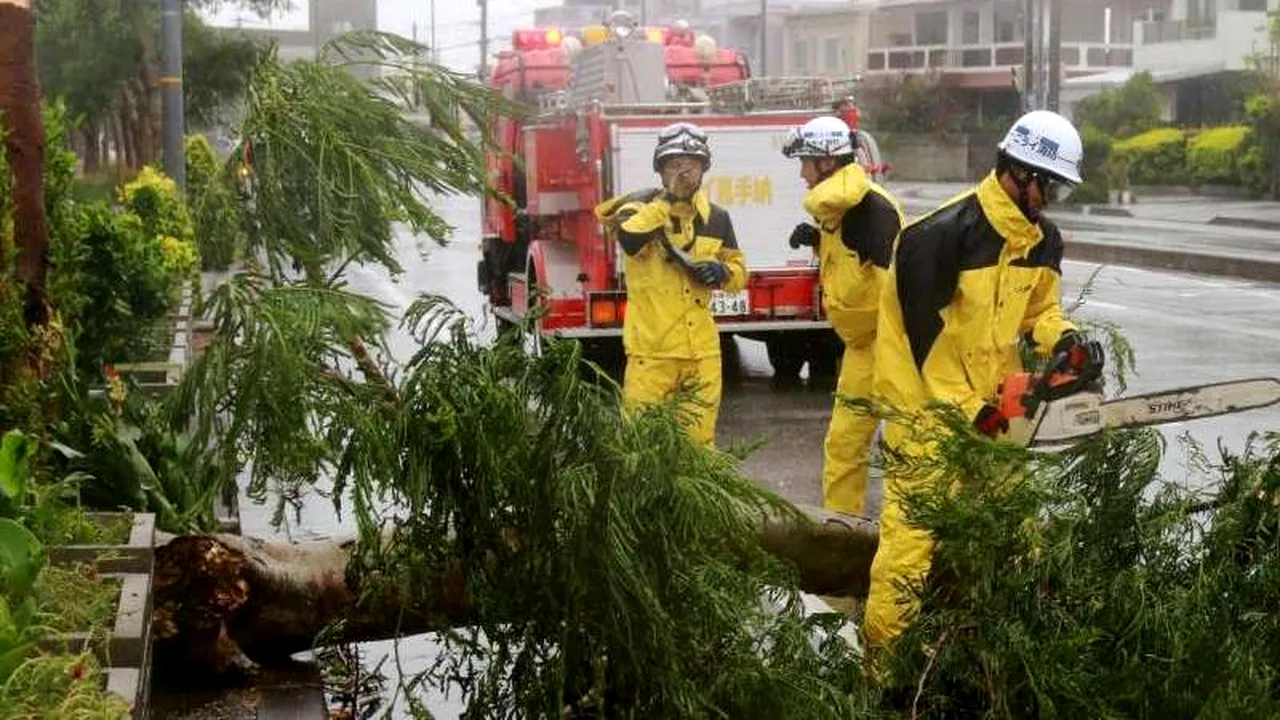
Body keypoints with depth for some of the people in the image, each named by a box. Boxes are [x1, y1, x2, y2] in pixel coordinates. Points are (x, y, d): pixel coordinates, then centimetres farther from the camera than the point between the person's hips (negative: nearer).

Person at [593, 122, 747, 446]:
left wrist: (722, 272, -2)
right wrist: (669, 200, -22)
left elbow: (739, 270, 21)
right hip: (651, 349, -4)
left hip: (702, 350, 4)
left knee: (699, 441, 12)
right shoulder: (641, 205, -2)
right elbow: (630, 240, -24)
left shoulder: (716, 218, 11)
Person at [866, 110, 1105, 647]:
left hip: (990, 407, 8)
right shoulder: (943, 233, -21)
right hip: (929, 405, -8)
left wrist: (1065, 341, -8)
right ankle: (883, 651, -1)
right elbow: (924, 329, -19)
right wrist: (964, 407, -18)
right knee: (913, 530, -8)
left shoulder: (1042, 239, 4)